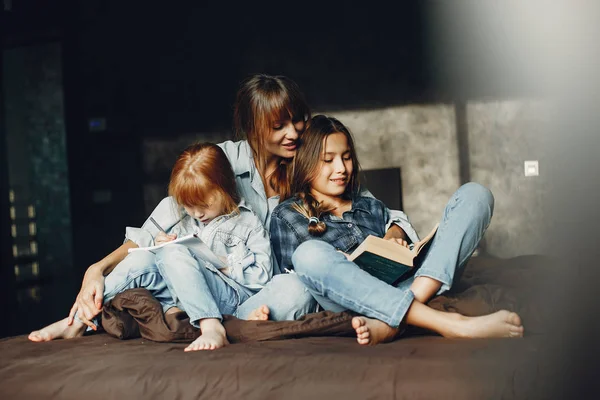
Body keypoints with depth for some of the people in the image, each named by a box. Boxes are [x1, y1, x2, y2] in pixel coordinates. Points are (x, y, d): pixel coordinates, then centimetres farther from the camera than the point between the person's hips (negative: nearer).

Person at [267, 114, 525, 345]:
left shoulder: (373, 208, 31)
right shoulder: (286, 216, 18)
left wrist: (400, 250, 6)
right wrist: (332, 267, -8)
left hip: (407, 286, 5)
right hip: (353, 301, -4)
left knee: (474, 195, -7)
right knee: (310, 253, -37)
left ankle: (390, 323, -29)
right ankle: (448, 323, -43)